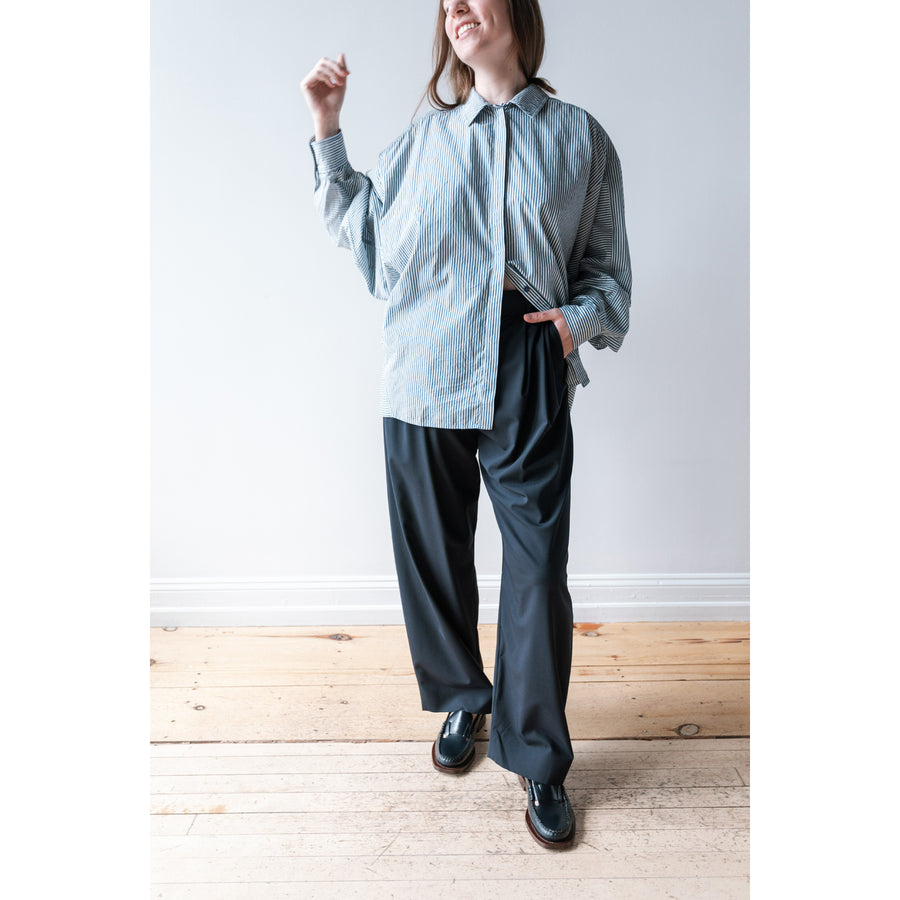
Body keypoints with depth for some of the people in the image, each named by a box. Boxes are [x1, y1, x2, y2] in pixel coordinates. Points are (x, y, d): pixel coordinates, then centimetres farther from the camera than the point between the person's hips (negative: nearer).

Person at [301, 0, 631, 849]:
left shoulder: (578, 136, 11)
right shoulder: (422, 138, 15)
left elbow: (608, 266, 11)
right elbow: (360, 229, 20)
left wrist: (582, 317, -8)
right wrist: (327, 132, 17)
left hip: (530, 379, -2)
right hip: (427, 375, 2)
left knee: (538, 566, -2)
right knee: (432, 555, 10)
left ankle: (538, 759, 19)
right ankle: (462, 700, 37)